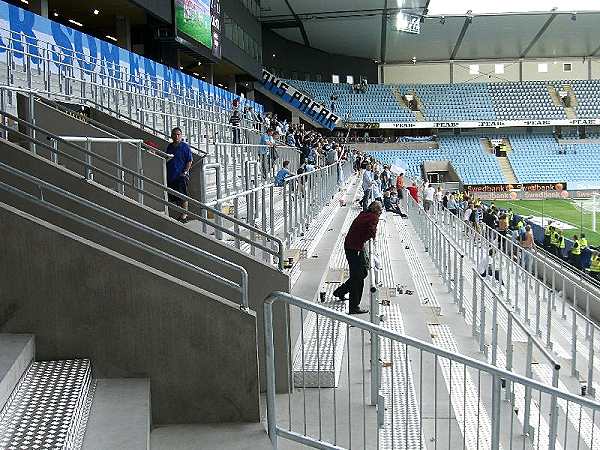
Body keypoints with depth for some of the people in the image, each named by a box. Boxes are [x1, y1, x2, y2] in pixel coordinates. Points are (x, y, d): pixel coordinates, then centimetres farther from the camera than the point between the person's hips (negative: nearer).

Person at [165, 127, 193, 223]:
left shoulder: (185, 147, -4)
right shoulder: (169, 147, 14)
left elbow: (189, 161, -6)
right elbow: (165, 160, 26)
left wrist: (185, 172, -13)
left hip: (181, 176, -6)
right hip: (170, 176, 6)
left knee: (182, 197, -4)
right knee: (173, 197, 9)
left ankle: (184, 215, 3)